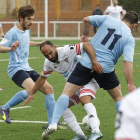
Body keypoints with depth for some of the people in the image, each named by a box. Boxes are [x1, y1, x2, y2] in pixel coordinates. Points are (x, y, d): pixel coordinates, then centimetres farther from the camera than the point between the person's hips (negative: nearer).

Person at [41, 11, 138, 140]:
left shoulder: (107, 19, 6)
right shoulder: (130, 39, 1)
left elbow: (86, 20, 3)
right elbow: (128, 61, -10)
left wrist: (85, 35, 20)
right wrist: (130, 84, -10)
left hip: (86, 63, 0)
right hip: (106, 69, 0)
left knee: (66, 93, 1)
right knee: (118, 97, 22)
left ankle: (54, 123, -15)